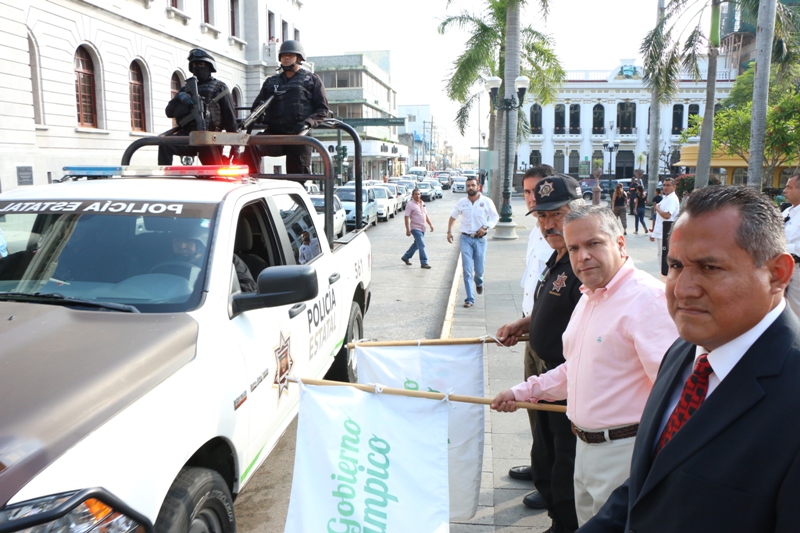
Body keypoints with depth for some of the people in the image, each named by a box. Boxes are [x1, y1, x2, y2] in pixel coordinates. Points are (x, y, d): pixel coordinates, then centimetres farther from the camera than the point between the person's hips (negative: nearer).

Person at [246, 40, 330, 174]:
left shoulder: (311, 79, 13)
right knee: (252, 145, -27)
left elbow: (323, 109, 5)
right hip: (274, 134, 3)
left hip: (298, 136, -2)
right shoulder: (271, 82, 24)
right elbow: (257, 107, 21)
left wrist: (308, 123, -13)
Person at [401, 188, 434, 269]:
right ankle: (424, 263, -9)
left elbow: (426, 215, 21)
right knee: (421, 245, -12)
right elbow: (407, 217, -13)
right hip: (415, 228, -8)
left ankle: (405, 257, 32)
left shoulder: (422, 203, 12)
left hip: (422, 228, 8)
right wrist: (408, 230, -18)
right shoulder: (410, 205, -10)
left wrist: (430, 224, 14)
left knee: (416, 244, 17)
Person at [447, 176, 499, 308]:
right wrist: (449, 231, 7)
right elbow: (453, 216, 17)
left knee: (479, 269, 7)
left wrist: (486, 227, -12)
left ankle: (479, 283, 44)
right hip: (466, 239, 1)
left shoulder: (486, 201, -4)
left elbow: (495, 217, 3)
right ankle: (470, 299, 1)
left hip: (480, 239, -1)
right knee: (467, 271, -5)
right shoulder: (462, 202, 3)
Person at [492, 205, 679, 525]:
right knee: (589, 523, 23)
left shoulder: (647, 298, -21)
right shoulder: (590, 297, 11)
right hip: (587, 448, 9)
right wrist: (522, 392, 18)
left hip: (624, 452, -9)